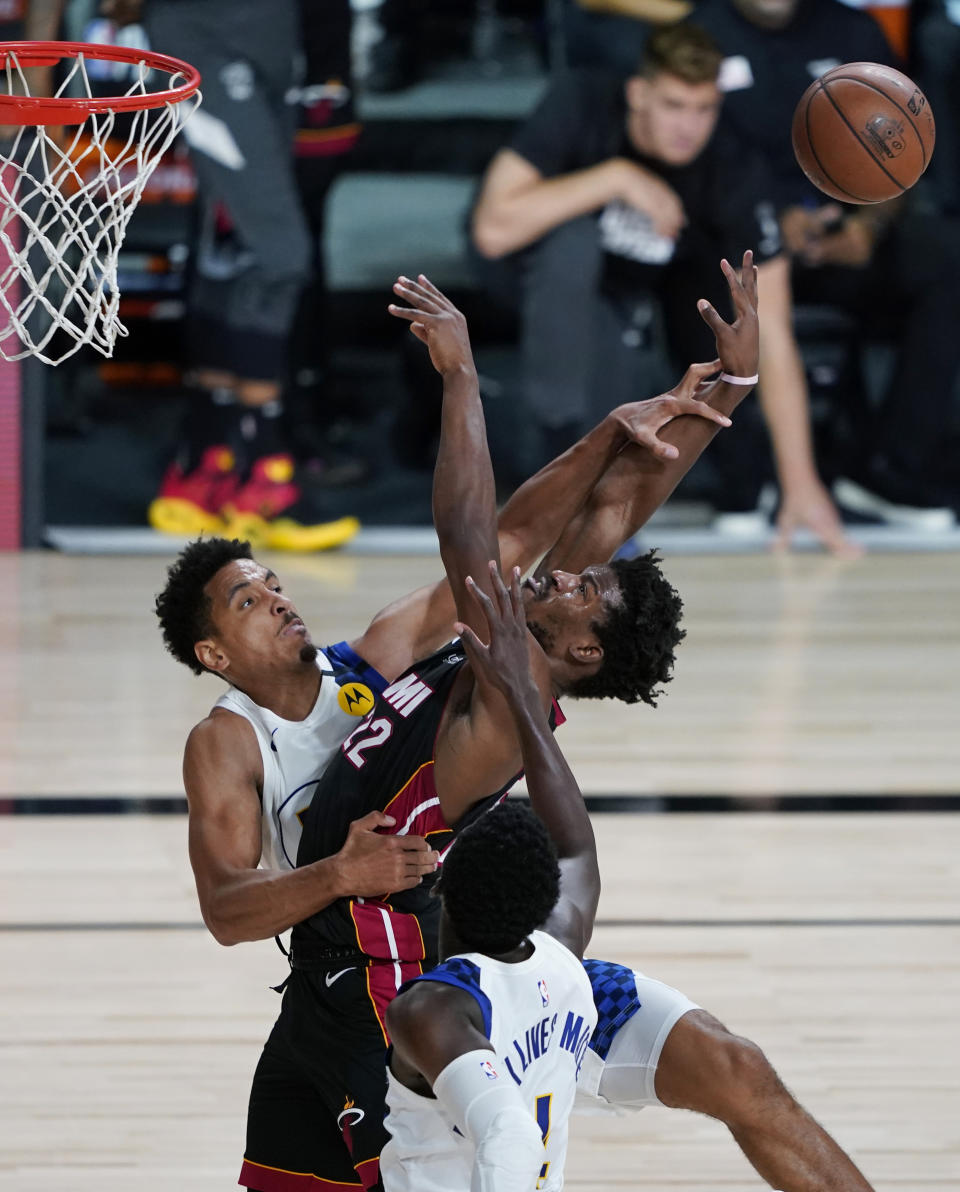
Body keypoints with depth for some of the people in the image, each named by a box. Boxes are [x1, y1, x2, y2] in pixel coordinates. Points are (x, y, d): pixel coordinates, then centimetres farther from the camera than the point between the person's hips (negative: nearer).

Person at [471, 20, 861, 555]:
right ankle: (563, 442, -24)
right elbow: (493, 229, -37)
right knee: (574, 239, -37)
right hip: (539, 266, -2)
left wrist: (801, 482, -34)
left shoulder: (739, 173, -27)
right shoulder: (581, 105, -30)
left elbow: (771, 336, -29)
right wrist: (615, 178, -41)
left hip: (634, 289, 2)